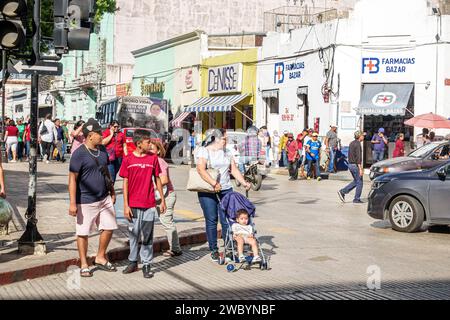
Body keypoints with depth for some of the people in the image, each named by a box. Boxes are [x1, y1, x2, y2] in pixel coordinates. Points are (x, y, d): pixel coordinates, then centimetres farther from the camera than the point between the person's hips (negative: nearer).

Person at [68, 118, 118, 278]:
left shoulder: (102, 150, 8)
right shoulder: (79, 154, -14)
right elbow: (72, 179, -15)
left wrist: (112, 191, 20)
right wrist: (73, 203, -19)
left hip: (104, 198, 7)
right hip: (86, 201, -7)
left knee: (109, 227, 10)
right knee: (83, 233, 3)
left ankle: (100, 258, 27)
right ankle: (84, 265, 17)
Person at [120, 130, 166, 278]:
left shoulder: (153, 157, 0)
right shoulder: (128, 159, -3)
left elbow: (157, 179, 8)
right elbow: (125, 183, -1)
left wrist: (162, 200, 8)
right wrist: (126, 205, -4)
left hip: (149, 204, 0)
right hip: (133, 205, 0)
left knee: (148, 236, 5)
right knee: (133, 234, 11)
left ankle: (147, 264, 14)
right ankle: (133, 262, 25)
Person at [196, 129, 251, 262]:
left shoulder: (226, 152, 16)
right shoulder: (203, 151, -4)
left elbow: (234, 169, 17)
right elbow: (201, 169, -19)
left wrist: (244, 182, 2)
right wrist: (214, 183, -28)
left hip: (226, 189, 5)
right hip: (207, 191, -4)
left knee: (227, 220, -1)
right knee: (211, 221, -1)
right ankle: (214, 250, 8)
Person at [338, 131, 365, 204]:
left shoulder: (352, 143, 13)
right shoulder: (357, 144, -16)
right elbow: (358, 157, -22)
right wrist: (360, 169, -24)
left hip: (350, 164, 9)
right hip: (355, 165, -9)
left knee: (355, 181, 18)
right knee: (359, 182, 2)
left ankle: (342, 192, 9)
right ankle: (357, 199, 7)